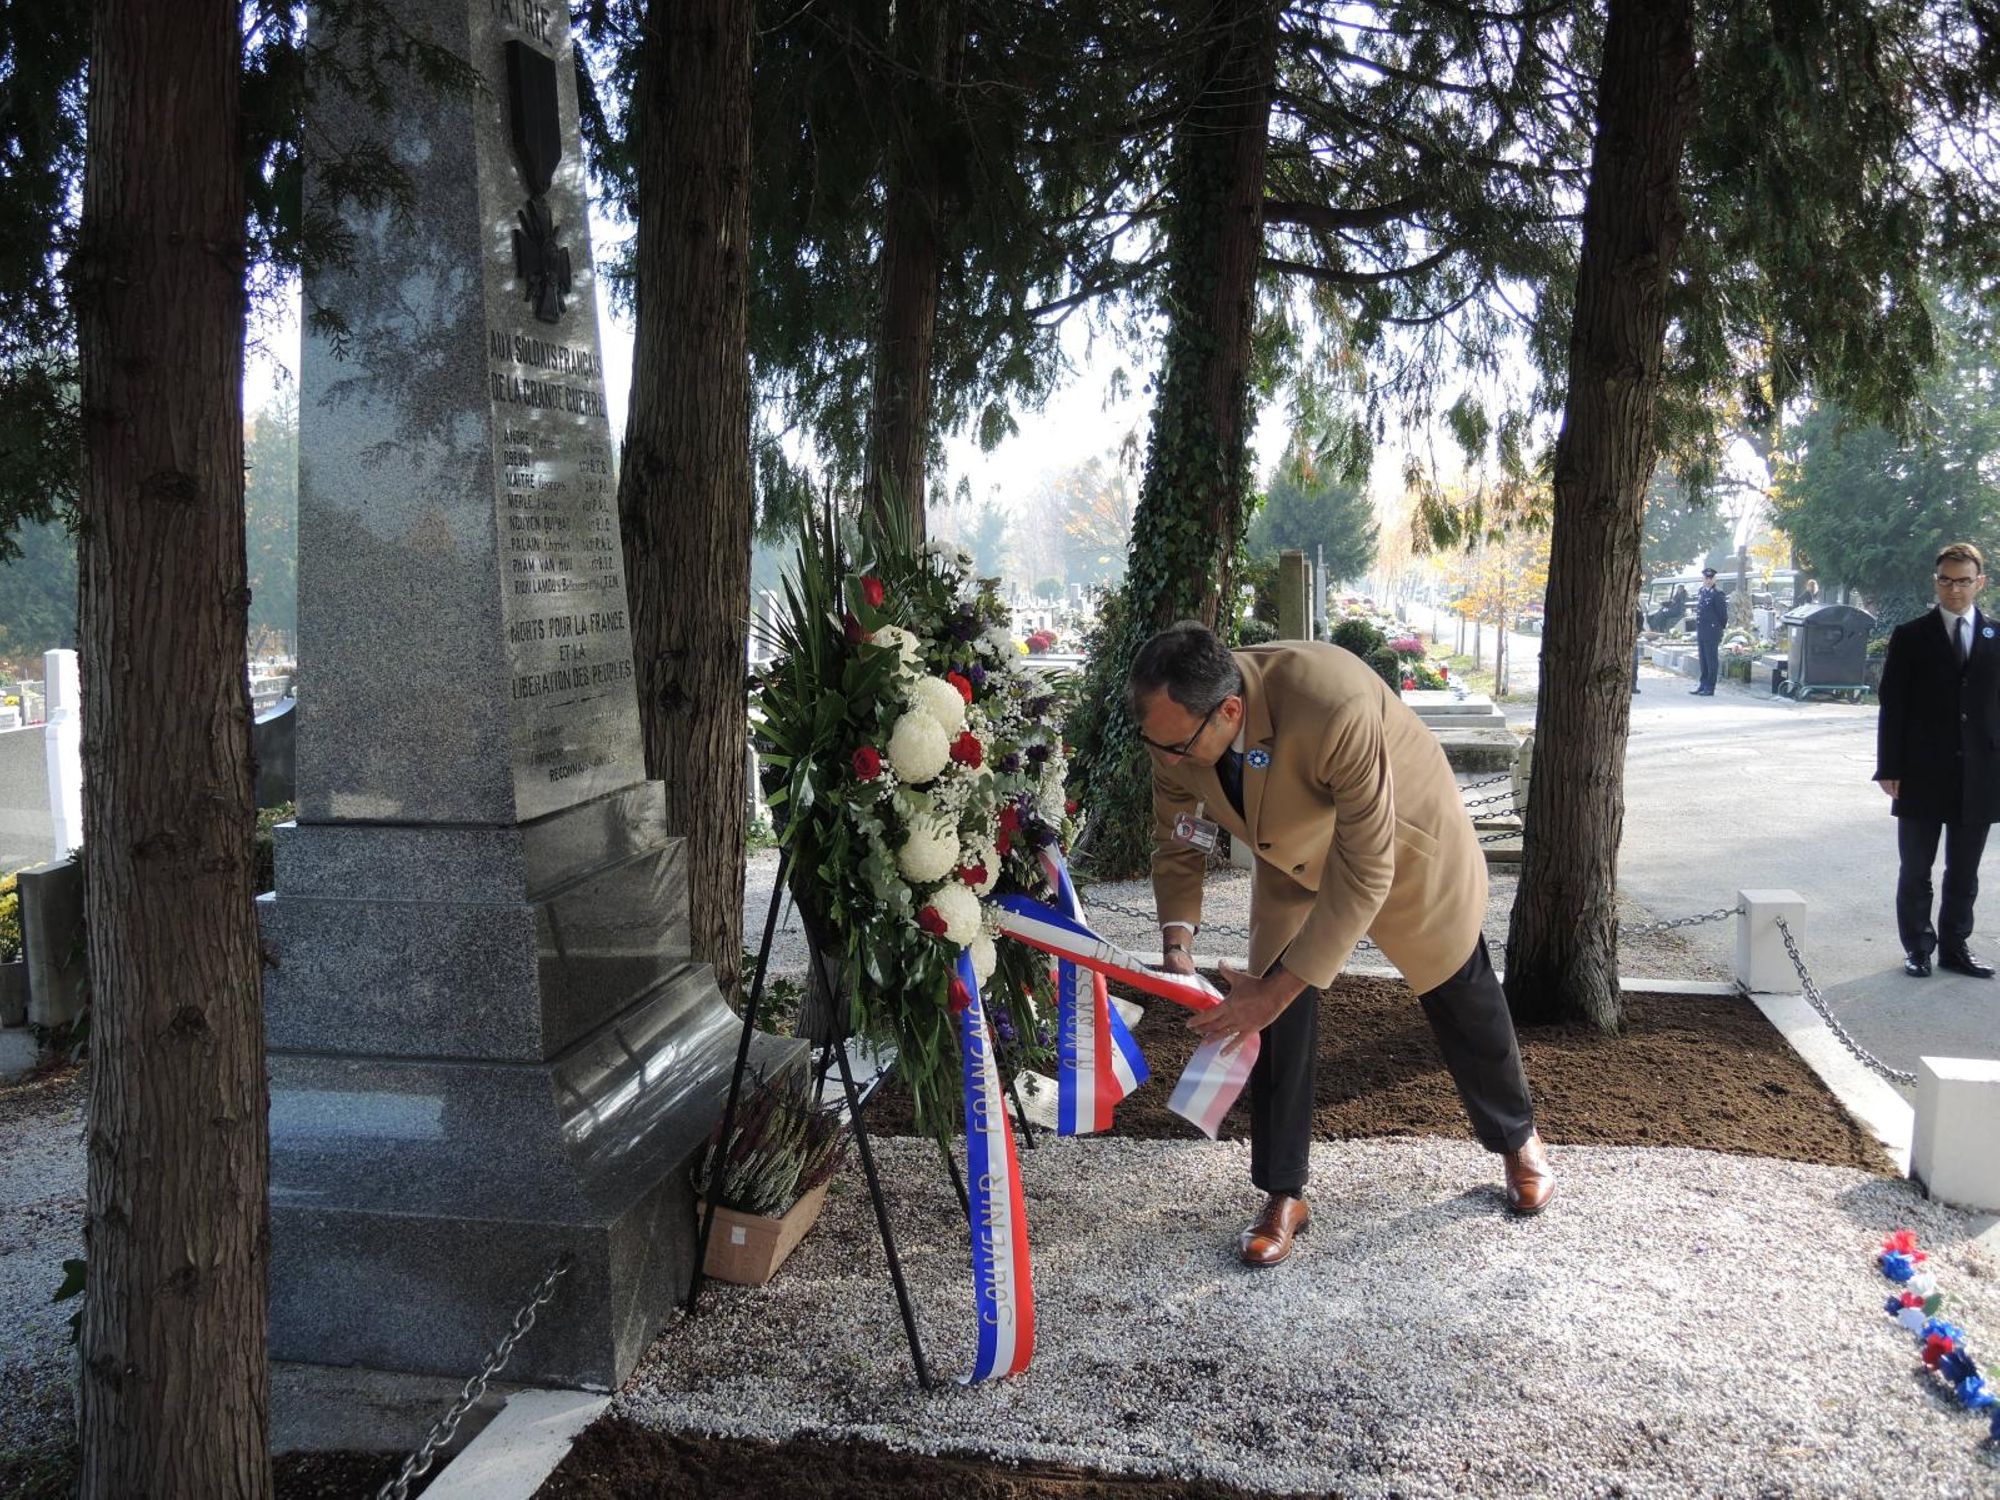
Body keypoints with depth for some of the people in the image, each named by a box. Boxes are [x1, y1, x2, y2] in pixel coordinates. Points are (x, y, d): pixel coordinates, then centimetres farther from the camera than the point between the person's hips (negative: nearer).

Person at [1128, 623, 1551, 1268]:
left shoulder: (1335, 706, -47)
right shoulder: (1174, 726, -28)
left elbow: (1364, 872, -40)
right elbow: (1177, 844, -9)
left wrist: (1278, 989, -39)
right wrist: (1176, 943, -26)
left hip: (1402, 846, -3)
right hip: (1293, 857, 4)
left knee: (1460, 996, 16)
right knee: (1278, 1017, -5)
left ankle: (1517, 1139, 43)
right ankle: (1284, 1196, 13)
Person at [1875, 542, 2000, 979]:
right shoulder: (1910, 637, 0)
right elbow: (1892, 706, -1)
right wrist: (1890, 768, -6)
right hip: (1922, 775, -1)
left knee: (1964, 874, 11)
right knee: (1915, 871, 7)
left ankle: (1955, 947, 22)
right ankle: (1918, 948, 18)